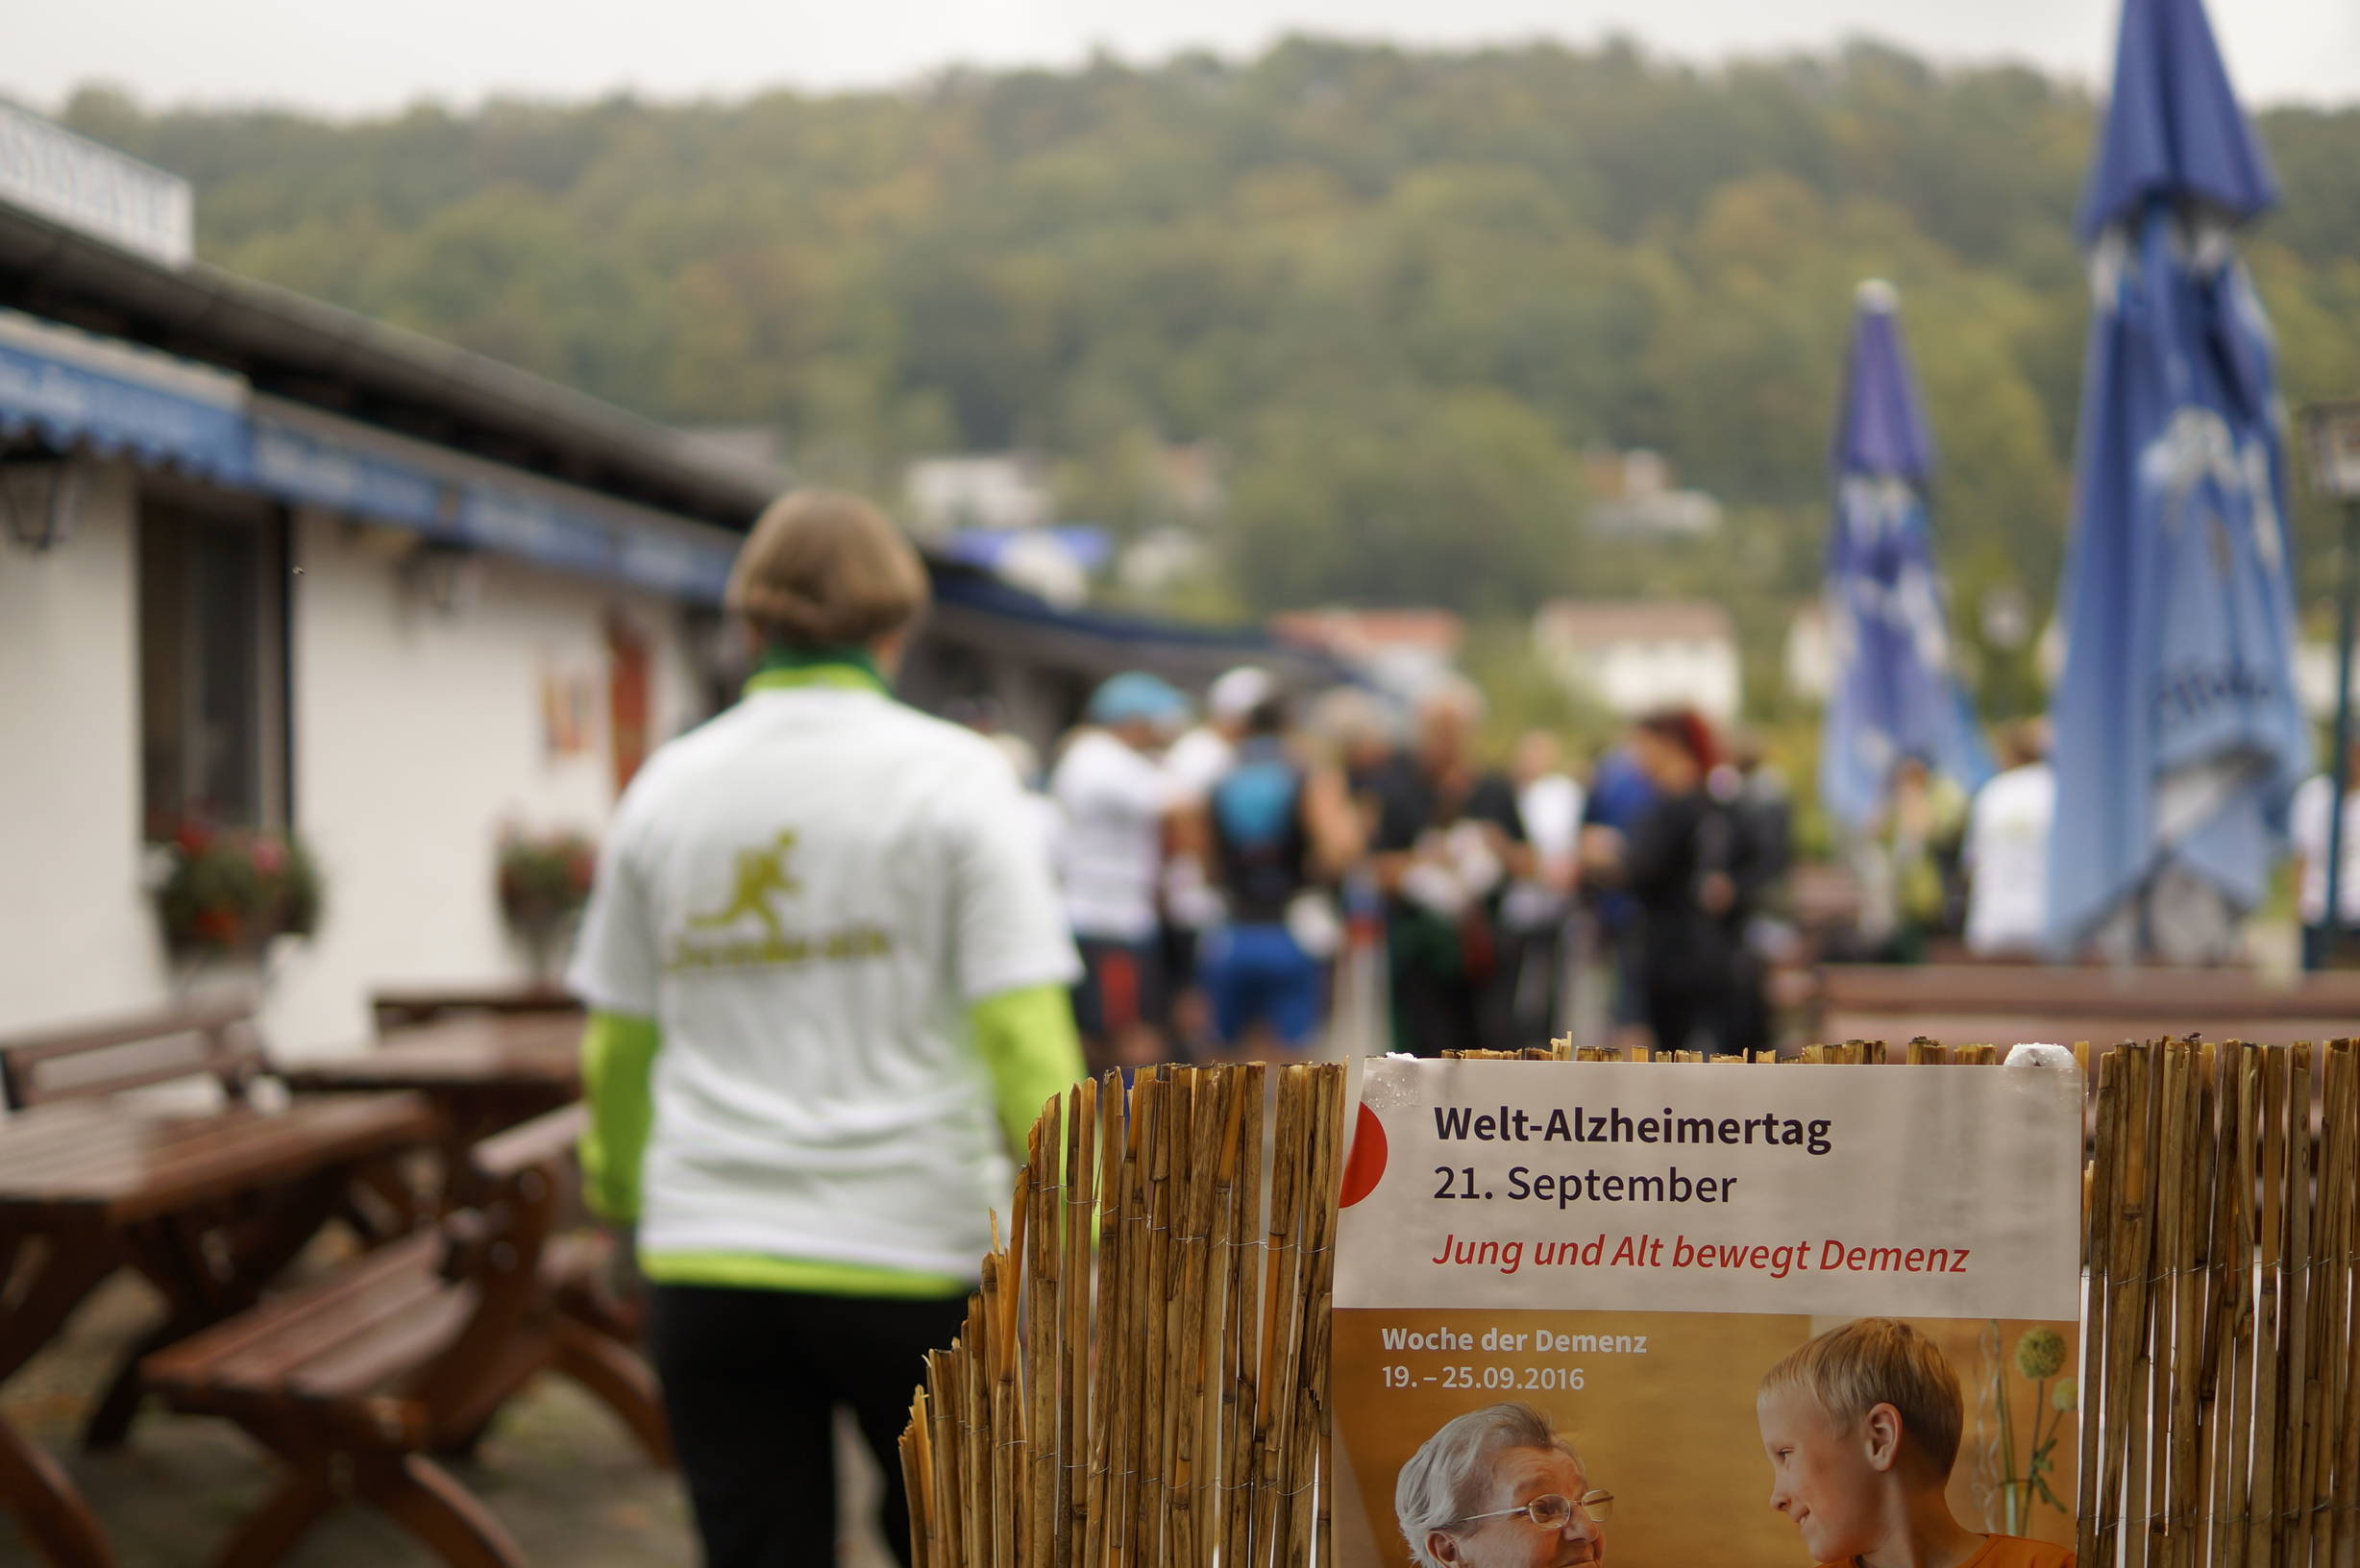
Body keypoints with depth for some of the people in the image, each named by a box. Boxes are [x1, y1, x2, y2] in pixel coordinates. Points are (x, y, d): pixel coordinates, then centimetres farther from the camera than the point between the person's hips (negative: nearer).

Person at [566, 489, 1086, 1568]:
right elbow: (1022, 1031, -10)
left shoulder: (665, 788, 6)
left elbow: (617, 1042, 12)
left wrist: (619, 1193, 27)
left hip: (703, 1256, 3)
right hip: (912, 1251, -2)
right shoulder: (953, 776, -5)